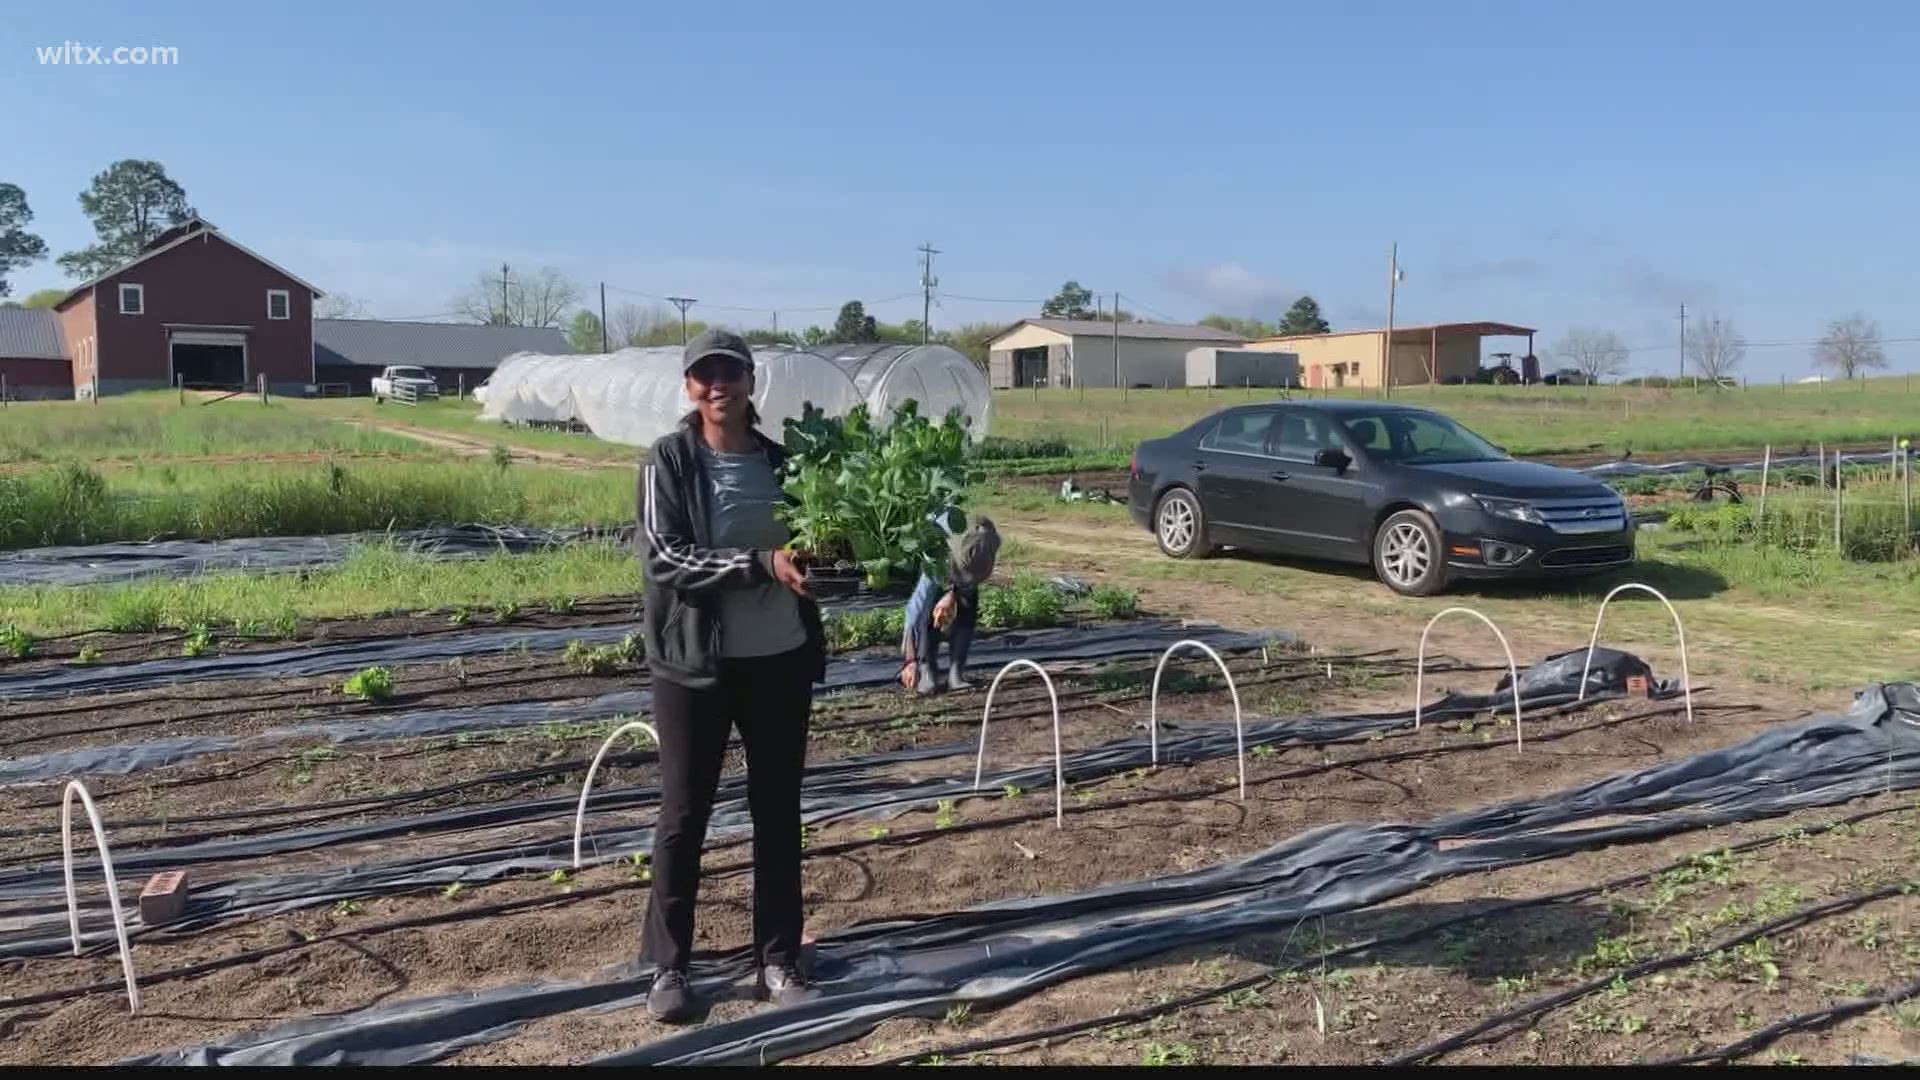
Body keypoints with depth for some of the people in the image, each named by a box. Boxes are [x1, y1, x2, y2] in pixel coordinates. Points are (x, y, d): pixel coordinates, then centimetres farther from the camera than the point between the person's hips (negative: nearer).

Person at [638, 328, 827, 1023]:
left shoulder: (780, 460, 6)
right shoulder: (668, 462, -6)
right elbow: (665, 558, -16)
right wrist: (762, 564, -26)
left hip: (780, 661, 4)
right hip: (695, 665, -4)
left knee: (779, 812, 11)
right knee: (684, 816, 5)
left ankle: (779, 959, 24)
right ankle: (668, 965, 20)